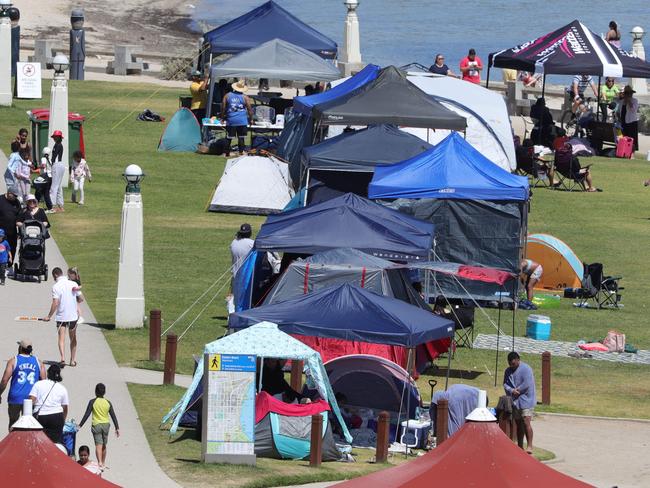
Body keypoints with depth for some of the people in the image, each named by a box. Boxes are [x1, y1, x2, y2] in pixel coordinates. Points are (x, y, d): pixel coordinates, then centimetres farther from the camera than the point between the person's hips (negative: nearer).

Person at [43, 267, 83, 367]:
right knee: (73, 339, 18)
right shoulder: (73, 284, 0)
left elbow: (55, 303, -17)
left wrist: (49, 316, -9)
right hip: (73, 316, 4)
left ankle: (63, 358, -22)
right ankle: (73, 360, 24)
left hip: (61, 316, -4)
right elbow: (81, 299, 5)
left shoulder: (56, 287, -12)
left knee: (61, 339, -4)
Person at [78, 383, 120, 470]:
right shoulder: (108, 403, 2)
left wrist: (80, 425, -3)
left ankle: (100, 463, -28)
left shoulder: (92, 402, -7)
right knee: (104, 445, 17)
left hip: (96, 425, -3)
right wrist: (117, 428, 9)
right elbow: (113, 416, 4)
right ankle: (103, 463, 30)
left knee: (98, 445, -10)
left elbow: (87, 414, -9)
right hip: (106, 425, 3)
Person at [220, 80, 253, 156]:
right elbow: (249, 109, 2)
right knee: (241, 137, 5)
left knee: (229, 138, 6)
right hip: (242, 121, -1)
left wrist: (222, 117, 16)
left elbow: (223, 108, 4)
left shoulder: (227, 96, 4)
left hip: (231, 121, 1)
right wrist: (250, 119, 15)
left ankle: (227, 153, 10)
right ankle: (241, 152, 5)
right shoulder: (245, 98, -1)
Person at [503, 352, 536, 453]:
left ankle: (529, 446, -16)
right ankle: (520, 447, 18)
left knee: (526, 422, -15)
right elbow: (505, 384, 7)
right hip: (514, 401, 7)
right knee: (519, 424, 12)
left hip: (525, 400, -7)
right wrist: (511, 391, -13)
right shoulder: (508, 371, 12)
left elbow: (527, 384, -17)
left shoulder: (526, 369, -10)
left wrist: (517, 390, -9)